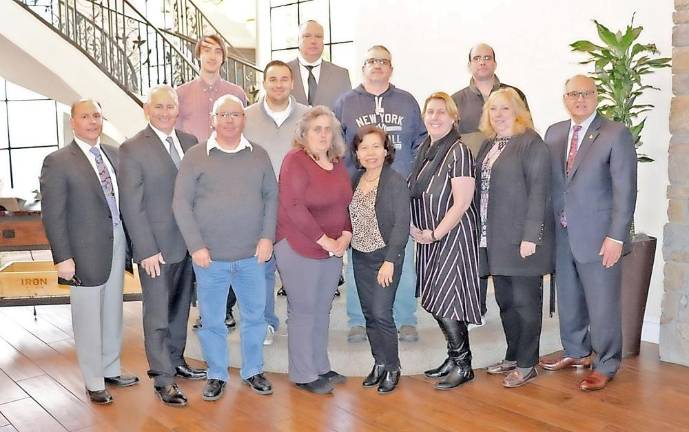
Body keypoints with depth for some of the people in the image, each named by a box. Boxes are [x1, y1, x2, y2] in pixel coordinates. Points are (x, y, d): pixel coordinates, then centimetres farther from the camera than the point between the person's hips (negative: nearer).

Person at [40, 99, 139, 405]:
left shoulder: (113, 154, 8)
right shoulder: (58, 162, -9)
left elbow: (122, 199, 9)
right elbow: (52, 215, -10)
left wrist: (130, 241, 5)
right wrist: (63, 258, -14)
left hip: (117, 243, 6)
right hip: (86, 250, -5)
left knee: (113, 312, 17)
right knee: (88, 318, 7)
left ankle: (111, 370, 34)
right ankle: (94, 383, 22)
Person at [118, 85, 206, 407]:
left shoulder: (190, 142, 7)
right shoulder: (132, 149, -9)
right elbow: (131, 205, -12)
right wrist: (147, 250, -15)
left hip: (188, 242, 6)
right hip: (156, 247, -5)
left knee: (180, 308, 18)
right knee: (157, 315, 4)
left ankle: (175, 361, 35)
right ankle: (163, 378, 15)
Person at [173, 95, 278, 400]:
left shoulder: (259, 155, 6)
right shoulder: (196, 156, -1)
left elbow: (272, 196, 7)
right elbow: (181, 202, -3)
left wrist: (267, 237, -4)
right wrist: (196, 246, -9)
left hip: (252, 256, 2)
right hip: (210, 257, -2)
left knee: (255, 315, 12)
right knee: (212, 320, 9)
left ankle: (252, 371, 31)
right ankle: (216, 375, 27)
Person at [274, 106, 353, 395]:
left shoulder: (337, 163, 10)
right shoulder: (296, 160, -12)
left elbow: (345, 203, 13)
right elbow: (294, 208, -19)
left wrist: (345, 236, -3)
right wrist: (325, 240, -17)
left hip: (333, 249, 7)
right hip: (299, 249, -7)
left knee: (322, 309, 15)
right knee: (303, 311, 3)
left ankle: (321, 367, 28)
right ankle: (303, 375, 15)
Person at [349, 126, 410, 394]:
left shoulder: (395, 181, -11)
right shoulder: (355, 182, 7)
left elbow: (401, 224, -14)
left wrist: (390, 261, -18)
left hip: (385, 256, -6)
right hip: (360, 257, 6)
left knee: (381, 313, -7)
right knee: (369, 314, 11)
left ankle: (392, 368, 11)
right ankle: (379, 363, 25)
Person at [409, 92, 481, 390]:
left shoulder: (458, 151, -13)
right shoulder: (424, 150, 11)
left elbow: (461, 203, -17)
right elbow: (415, 195, 17)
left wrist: (434, 234, -15)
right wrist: (413, 226, 2)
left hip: (453, 236, -8)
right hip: (428, 239, 8)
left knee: (445, 302, -4)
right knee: (435, 301, 12)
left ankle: (463, 365, 12)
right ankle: (454, 357, 28)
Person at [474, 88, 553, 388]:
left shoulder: (531, 143, -8)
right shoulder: (488, 145, 14)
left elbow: (539, 192, -14)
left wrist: (531, 237, -19)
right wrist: (483, 233, 8)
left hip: (521, 239, -7)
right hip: (495, 239, 7)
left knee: (525, 301, 4)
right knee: (505, 301, 15)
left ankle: (527, 365, 15)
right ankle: (512, 357, 29)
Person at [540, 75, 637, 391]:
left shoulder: (616, 134, -7)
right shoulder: (554, 133, 9)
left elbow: (625, 190, -10)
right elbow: (549, 183, 9)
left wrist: (616, 237, -15)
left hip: (597, 236, -5)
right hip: (562, 235, 5)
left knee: (602, 305, 4)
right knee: (568, 300, 17)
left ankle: (605, 366, 21)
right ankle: (576, 353, 36)